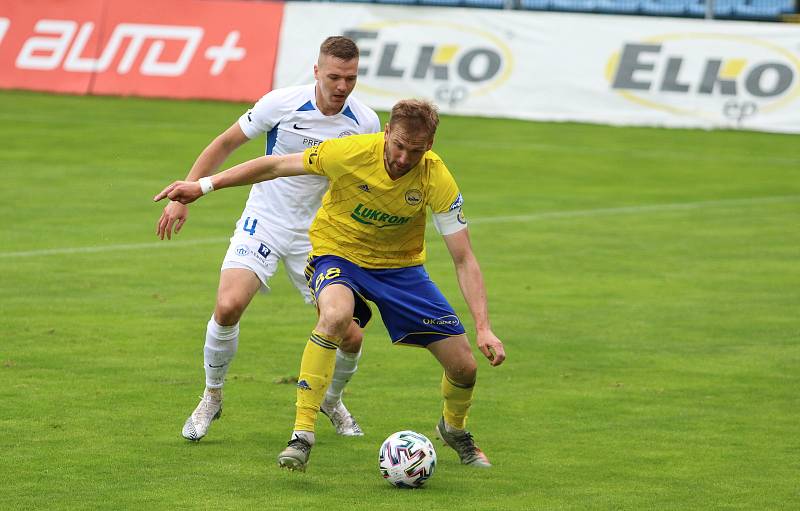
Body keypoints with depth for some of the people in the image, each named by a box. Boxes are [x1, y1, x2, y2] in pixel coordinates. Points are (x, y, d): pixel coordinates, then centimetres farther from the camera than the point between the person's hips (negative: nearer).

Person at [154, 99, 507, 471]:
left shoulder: (436, 179, -22)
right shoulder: (350, 152, -26)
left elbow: (464, 260, -17)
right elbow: (277, 165, -13)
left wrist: (483, 328, -26)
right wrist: (204, 185, -11)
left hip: (400, 265, 3)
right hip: (338, 254, -2)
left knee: (464, 366, -3)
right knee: (336, 315, -39)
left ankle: (454, 429, 34)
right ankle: (301, 436, -32)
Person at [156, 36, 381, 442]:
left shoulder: (365, 124, -9)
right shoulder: (282, 103, -16)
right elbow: (226, 144, -3)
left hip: (317, 236, 2)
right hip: (264, 222, -2)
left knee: (350, 335, -5)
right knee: (228, 306, -25)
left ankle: (332, 400, 29)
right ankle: (212, 397, 0)